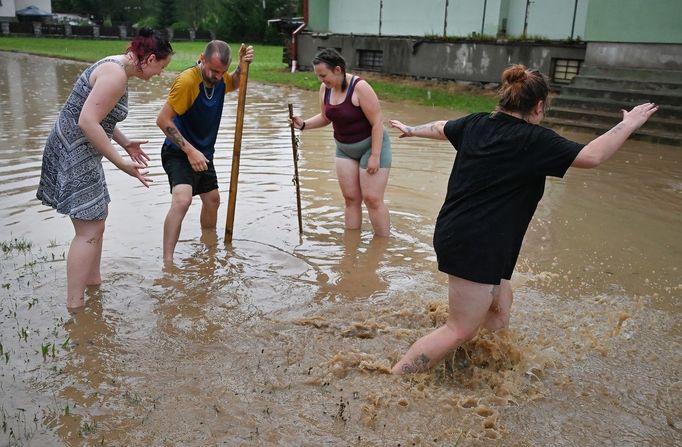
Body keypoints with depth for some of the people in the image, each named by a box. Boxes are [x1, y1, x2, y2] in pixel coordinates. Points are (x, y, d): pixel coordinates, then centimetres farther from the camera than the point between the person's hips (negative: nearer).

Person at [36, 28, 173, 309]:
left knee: (97, 217, 20)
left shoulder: (117, 68, 11)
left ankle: (93, 281, 33)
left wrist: (125, 143, 18)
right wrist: (121, 163, -24)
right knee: (89, 230, -8)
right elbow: (87, 122, -26)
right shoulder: (116, 75, -20)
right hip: (74, 153, -11)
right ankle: (75, 305, -3)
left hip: (81, 152, 11)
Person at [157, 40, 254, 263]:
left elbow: (234, 84, 23)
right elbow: (163, 120, -26)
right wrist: (190, 151, -30)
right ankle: (167, 261, -26)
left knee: (212, 199, 20)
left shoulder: (220, 78, -3)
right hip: (179, 153, -8)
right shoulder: (187, 80, -26)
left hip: (203, 153, 8)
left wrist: (242, 65, 1)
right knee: (182, 200, -29)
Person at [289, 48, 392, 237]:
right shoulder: (325, 89, -3)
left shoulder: (360, 87, -24)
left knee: (372, 198, -7)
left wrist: (375, 156, -23)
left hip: (371, 145, -6)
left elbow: (377, 123, -21)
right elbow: (325, 117, 14)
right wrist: (304, 124, -4)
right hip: (344, 149, 6)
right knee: (350, 198, 7)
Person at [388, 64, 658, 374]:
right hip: (477, 247, -9)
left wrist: (411, 130, 44)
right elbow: (592, 156, -11)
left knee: (500, 303, 25)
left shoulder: (476, 124, 8)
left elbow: (440, 128, 25)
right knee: (460, 331, -2)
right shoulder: (534, 140, -12)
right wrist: (628, 125, 5)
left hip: (452, 233, 9)